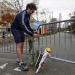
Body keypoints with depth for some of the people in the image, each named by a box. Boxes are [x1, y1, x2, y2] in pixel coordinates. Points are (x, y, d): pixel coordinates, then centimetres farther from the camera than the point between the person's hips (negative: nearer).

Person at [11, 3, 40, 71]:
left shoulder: (28, 15, 1)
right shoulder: (22, 15, -29)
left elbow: (27, 25, 8)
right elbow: (24, 27, -36)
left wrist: (33, 31, -5)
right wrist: (32, 35, -39)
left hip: (20, 29, 9)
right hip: (15, 29, -9)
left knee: (22, 45, 8)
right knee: (19, 45, -17)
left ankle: (19, 60, 19)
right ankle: (21, 63, -16)